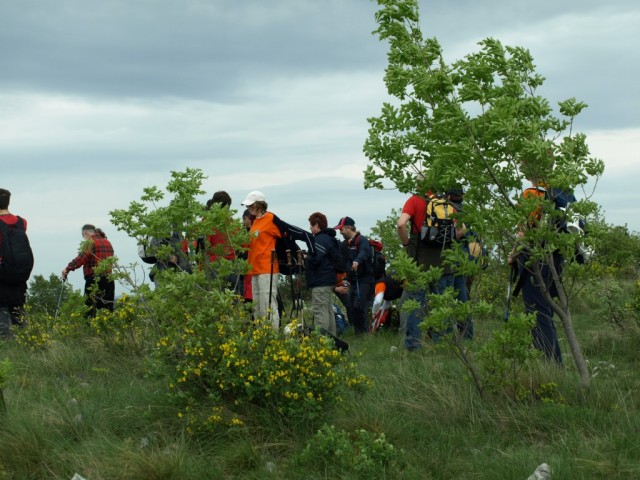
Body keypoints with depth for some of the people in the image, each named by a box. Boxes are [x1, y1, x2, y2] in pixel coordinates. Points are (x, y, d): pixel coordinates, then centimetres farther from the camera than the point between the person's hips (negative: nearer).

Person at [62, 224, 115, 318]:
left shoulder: (90, 242, -4)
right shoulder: (107, 242, 18)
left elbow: (82, 258, -18)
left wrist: (68, 269, -17)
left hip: (94, 279, -7)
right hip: (108, 279, 7)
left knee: (90, 310, -6)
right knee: (108, 310, 7)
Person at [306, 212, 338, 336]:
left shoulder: (320, 240, -14)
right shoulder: (330, 239, 18)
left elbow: (315, 259, -24)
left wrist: (304, 258, -3)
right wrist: (307, 258, 15)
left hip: (320, 282, -11)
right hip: (329, 280, 11)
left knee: (319, 312, -11)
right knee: (328, 311, 14)